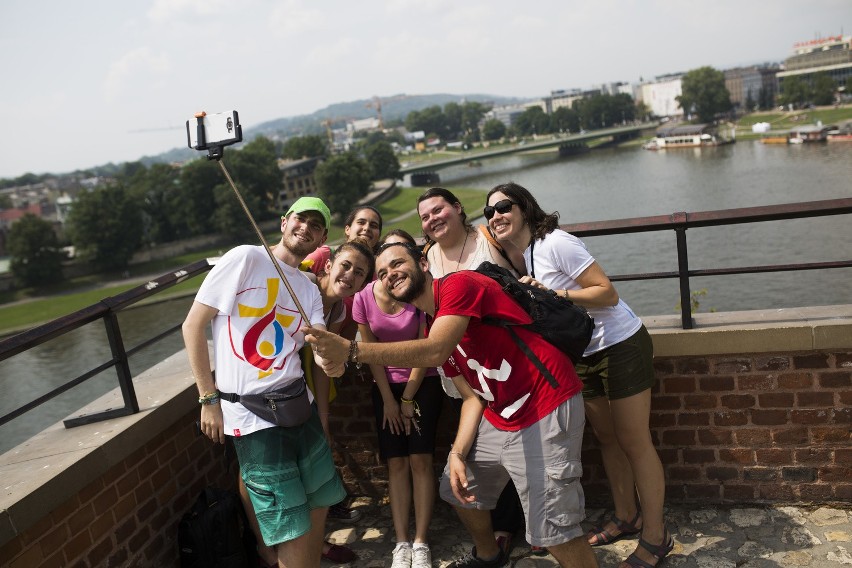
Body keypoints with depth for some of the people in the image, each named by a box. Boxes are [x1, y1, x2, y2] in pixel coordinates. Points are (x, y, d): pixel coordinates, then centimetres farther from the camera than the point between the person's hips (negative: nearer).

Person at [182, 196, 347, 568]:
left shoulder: (310, 290, 11)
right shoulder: (246, 258, -8)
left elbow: (321, 348, -2)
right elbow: (193, 325, -9)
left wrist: (331, 360, -28)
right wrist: (209, 399, -11)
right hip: (251, 413, -7)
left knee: (318, 505, 18)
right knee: (292, 530, -2)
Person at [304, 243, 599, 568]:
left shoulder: (459, 284, -14)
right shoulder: (433, 328, 13)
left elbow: (434, 353, -30)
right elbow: (473, 396, 11)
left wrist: (350, 351, -33)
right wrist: (457, 452, -3)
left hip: (545, 412, -9)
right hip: (500, 417, 10)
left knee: (554, 533, -9)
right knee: (457, 487, 21)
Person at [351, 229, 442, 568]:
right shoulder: (364, 298, -9)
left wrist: (408, 399, -8)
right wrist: (389, 401, -4)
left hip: (423, 383, -2)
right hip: (386, 387, 2)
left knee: (420, 459, -7)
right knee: (396, 463, 1)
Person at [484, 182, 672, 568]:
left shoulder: (555, 244, -20)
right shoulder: (521, 256, 5)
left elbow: (608, 294, -21)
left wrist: (551, 293, -28)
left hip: (620, 345, -8)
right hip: (584, 355, 8)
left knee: (634, 442, -1)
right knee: (606, 438, 16)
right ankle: (626, 517, 32)